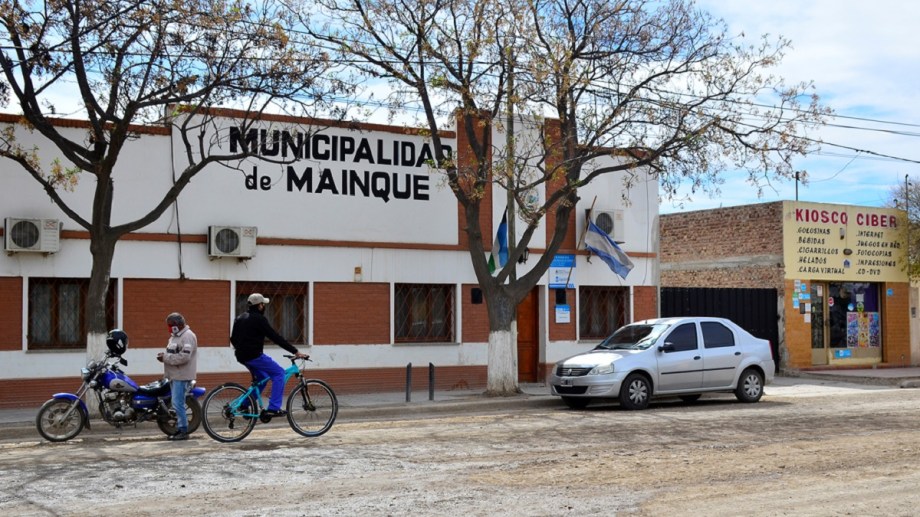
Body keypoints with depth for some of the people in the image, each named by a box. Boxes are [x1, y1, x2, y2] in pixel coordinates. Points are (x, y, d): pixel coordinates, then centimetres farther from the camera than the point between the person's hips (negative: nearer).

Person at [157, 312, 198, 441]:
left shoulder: (188, 336, -15)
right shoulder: (174, 336, 18)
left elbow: (183, 357, -24)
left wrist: (166, 357, -19)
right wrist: (164, 355, 5)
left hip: (182, 376, -10)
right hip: (175, 375, 10)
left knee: (178, 403, -12)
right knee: (177, 404, 13)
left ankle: (183, 431, -8)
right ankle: (179, 429, 19)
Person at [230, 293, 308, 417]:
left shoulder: (240, 318, 14)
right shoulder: (259, 319, -12)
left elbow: (233, 338, 22)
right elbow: (275, 337, -16)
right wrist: (295, 351, -14)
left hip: (242, 356, 9)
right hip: (254, 356, -9)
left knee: (262, 378, 24)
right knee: (279, 373, -1)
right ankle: (273, 408, -7)